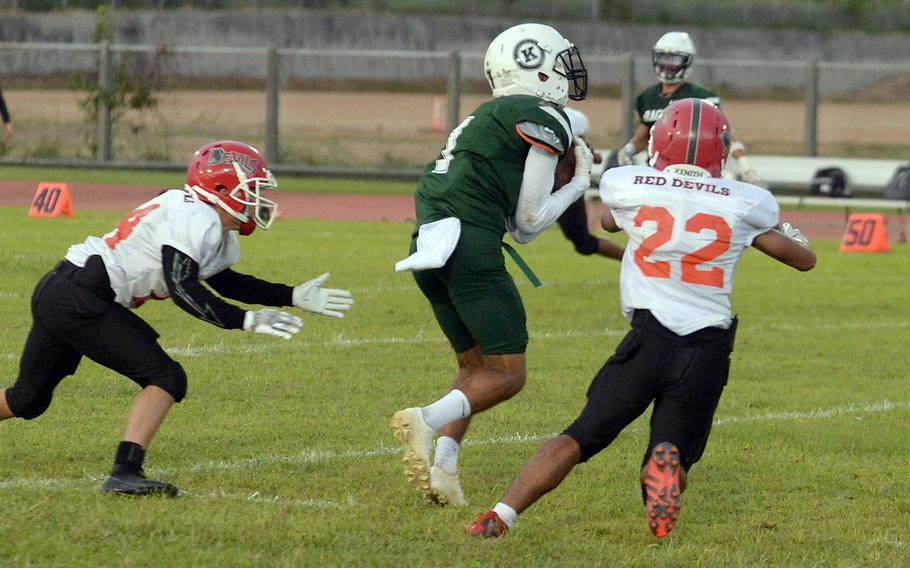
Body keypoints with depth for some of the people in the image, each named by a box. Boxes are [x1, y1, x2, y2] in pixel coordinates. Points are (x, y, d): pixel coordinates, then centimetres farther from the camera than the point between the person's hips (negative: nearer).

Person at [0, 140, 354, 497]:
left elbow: (226, 283, 31)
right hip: (77, 300, -10)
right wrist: (246, 321, -24)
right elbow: (183, 289, -24)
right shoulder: (196, 220, -15)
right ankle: (125, 473, -19)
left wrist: (295, 297, 24)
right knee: (165, 378, -11)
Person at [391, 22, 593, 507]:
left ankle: (442, 465, 1)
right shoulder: (545, 120, 0)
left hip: (427, 251, 9)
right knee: (507, 374, -1)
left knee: (475, 366, 19)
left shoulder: (491, 118, 25)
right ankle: (426, 420, -24)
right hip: (470, 247, -9)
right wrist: (580, 184, 13)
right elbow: (529, 221, 0)